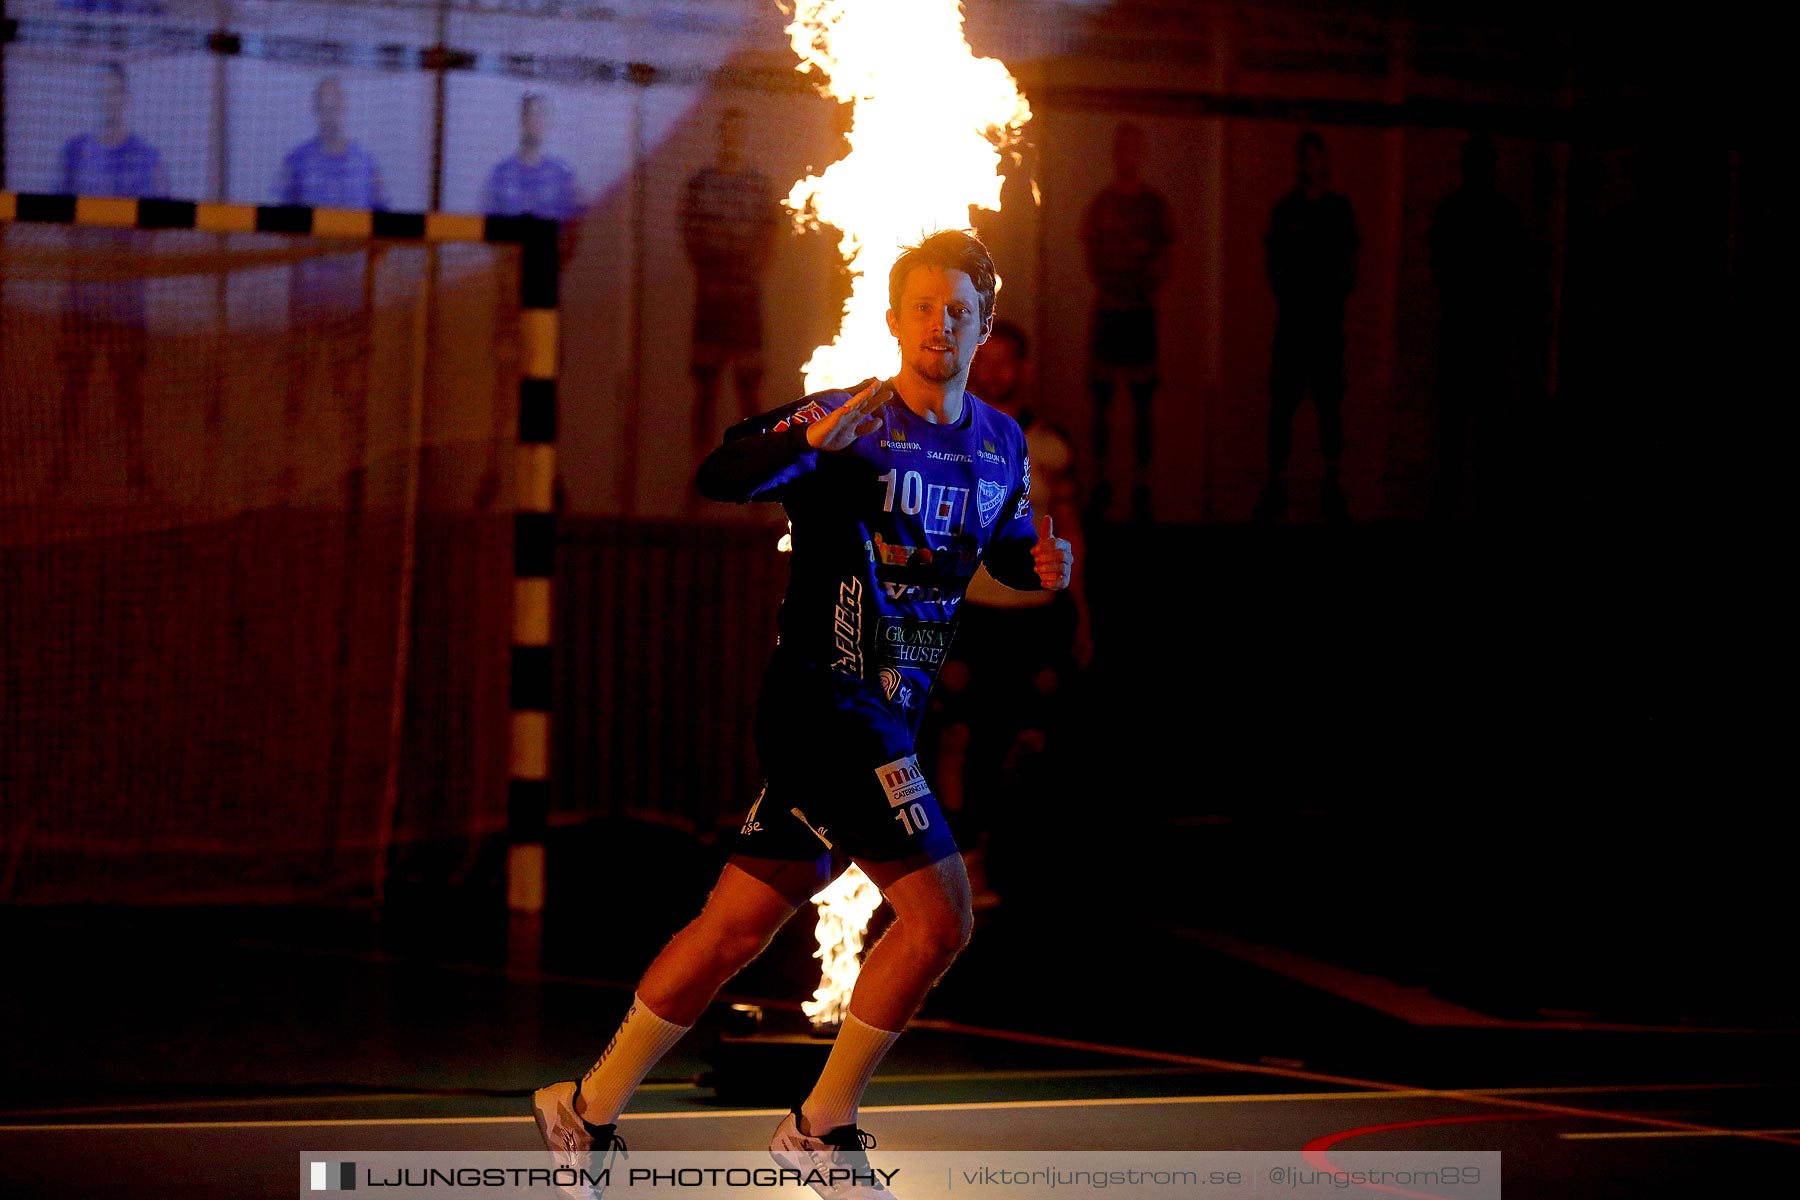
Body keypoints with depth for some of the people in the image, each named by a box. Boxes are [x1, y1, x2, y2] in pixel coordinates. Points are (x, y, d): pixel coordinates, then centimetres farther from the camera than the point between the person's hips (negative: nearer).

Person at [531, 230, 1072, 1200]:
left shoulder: (1002, 444, 12)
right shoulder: (847, 421, -10)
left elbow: (1000, 541, 30)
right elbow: (720, 477, -24)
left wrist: (1037, 560, 6)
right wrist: (815, 439, -41)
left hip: (888, 718, 7)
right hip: (823, 698, -7)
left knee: (738, 924, 10)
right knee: (940, 916, -14)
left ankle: (588, 1110, 20)